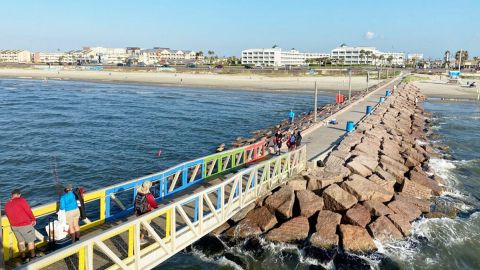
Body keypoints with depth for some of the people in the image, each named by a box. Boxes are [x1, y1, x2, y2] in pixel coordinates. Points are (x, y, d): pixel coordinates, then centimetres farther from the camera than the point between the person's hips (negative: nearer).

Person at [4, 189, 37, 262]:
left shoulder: (7, 205, 5)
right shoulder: (21, 200, -15)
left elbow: (8, 215, 10)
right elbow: (29, 211, -13)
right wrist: (33, 219, 1)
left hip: (14, 226, 6)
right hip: (25, 225, -6)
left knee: (20, 242, 18)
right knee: (31, 241, 9)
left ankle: (23, 258, 24)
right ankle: (33, 257, 17)